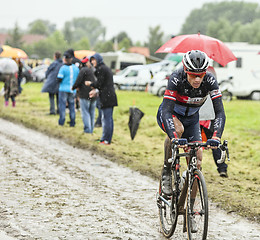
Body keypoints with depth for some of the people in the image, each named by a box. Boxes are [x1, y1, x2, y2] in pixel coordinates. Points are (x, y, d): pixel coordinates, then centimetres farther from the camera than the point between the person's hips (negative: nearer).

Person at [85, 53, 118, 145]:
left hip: (106, 98, -10)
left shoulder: (101, 69, -10)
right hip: (111, 96, 10)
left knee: (106, 118, -7)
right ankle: (108, 139, 15)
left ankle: (105, 140, -5)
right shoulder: (106, 68, 20)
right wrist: (96, 91, 16)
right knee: (109, 118, 11)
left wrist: (91, 84, 5)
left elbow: (99, 84, -13)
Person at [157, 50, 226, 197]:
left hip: (191, 118, 3)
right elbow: (167, 112, -40)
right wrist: (174, 137, -55)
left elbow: (220, 112, -30)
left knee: (196, 162, -8)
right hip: (170, 114, -3)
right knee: (178, 129, -38)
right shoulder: (177, 79, -33)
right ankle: (167, 171, -18)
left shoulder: (210, 80, -27)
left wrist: (216, 136, -47)